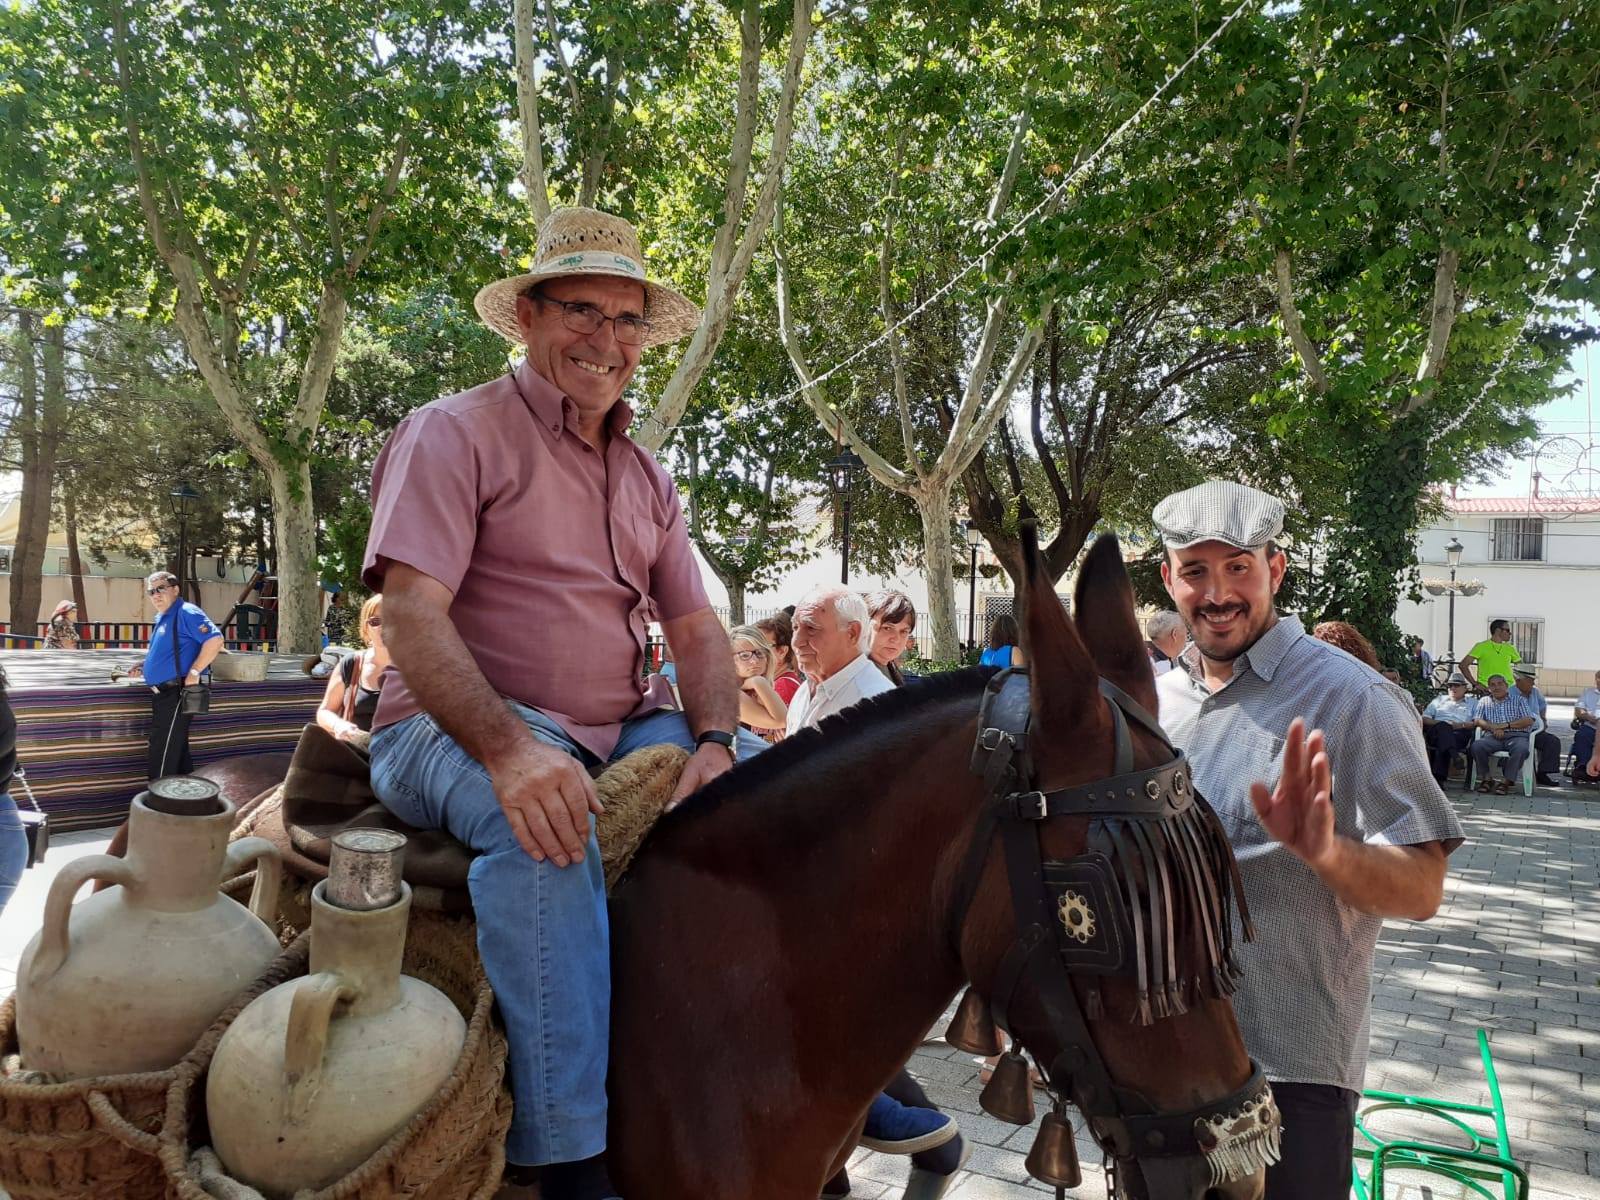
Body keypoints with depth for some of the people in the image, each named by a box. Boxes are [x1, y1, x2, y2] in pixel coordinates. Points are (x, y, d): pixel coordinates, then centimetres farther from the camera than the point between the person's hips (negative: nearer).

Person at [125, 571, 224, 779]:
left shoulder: (186, 613, -14)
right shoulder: (161, 618, 17)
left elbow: (215, 640, -26)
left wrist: (194, 672, -25)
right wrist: (144, 665, 13)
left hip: (176, 693, -10)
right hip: (163, 695, 10)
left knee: (161, 760, -7)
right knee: (176, 753, 16)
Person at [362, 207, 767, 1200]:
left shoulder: (646, 477, 15)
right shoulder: (456, 432, -5)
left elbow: (696, 627, 10)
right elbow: (411, 615, -17)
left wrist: (716, 742, -12)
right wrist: (510, 748, -33)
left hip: (623, 730, 7)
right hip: (460, 729, -6)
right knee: (546, 820, -38)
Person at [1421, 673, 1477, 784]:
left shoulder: (1473, 703, 27)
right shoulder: (1439, 700, 32)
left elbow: (1478, 722, 8)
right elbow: (1424, 719, 18)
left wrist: (1462, 725, -9)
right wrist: (1437, 723, -2)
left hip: (1460, 734, -1)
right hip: (1436, 732, 2)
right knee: (1443, 727, -37)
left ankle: (1439, 778, -47)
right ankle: (1454, 756, -60)